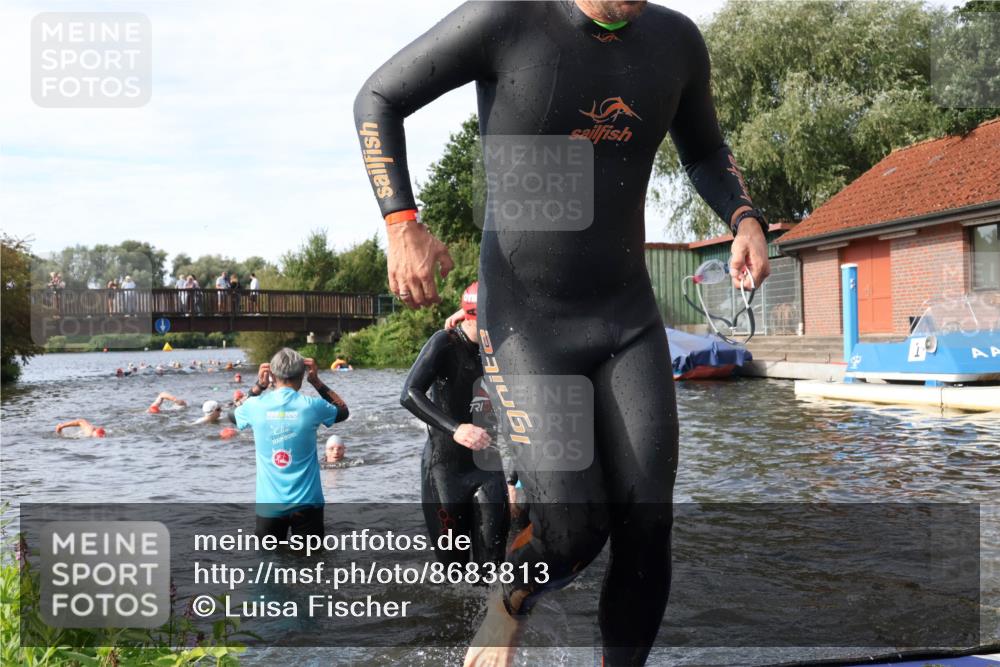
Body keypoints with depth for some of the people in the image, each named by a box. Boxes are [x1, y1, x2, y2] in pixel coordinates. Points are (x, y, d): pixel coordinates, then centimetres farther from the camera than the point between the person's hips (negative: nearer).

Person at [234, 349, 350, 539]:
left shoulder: (256, 406, -6)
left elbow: (237, 416, 20)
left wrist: (258, 387, 13)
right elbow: (343, 411, 12)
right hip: (306, 502, -1)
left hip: (269, 504, 1)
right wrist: (317, 382, 10)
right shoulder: (311, 406, -10)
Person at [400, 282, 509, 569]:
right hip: (446, 464, -4)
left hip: (487, 463, 4)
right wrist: (455, 429, -42)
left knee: (492, 556, -2)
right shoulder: (445, 343, -15)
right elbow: (410, 394, -28)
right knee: (453, 559, 4)